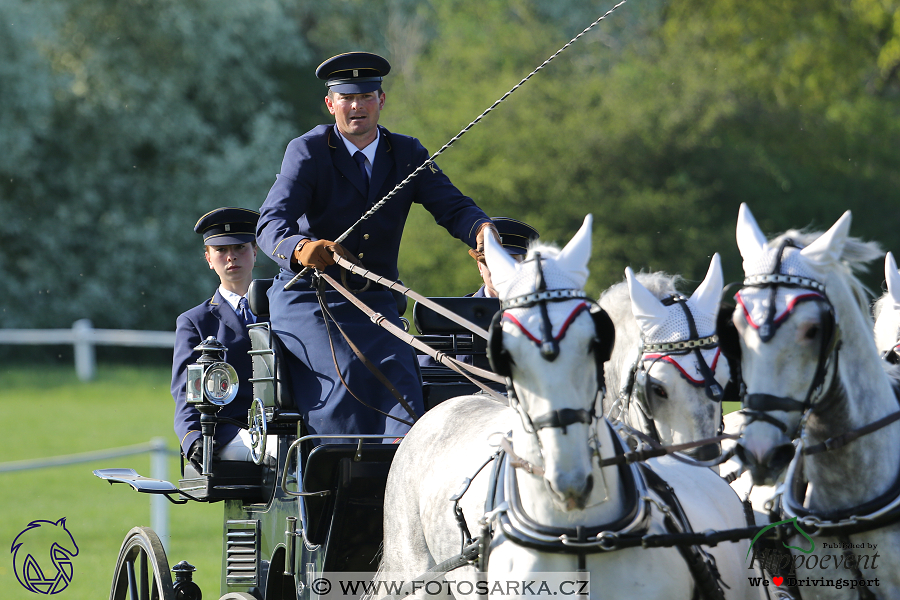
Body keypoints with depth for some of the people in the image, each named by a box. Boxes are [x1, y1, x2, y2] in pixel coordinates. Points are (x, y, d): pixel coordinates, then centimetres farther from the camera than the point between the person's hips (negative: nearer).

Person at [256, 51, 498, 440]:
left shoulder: (408, 155, 8)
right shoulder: (307, 151, -4)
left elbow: (452, 207, -4)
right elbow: (271, 222, -17)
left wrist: (481, 229, -30)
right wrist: (300, 248, -42)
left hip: (374, 302, 3)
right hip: (307, 299, -3)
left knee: (400, 377, -24)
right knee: (349, 372, -29)